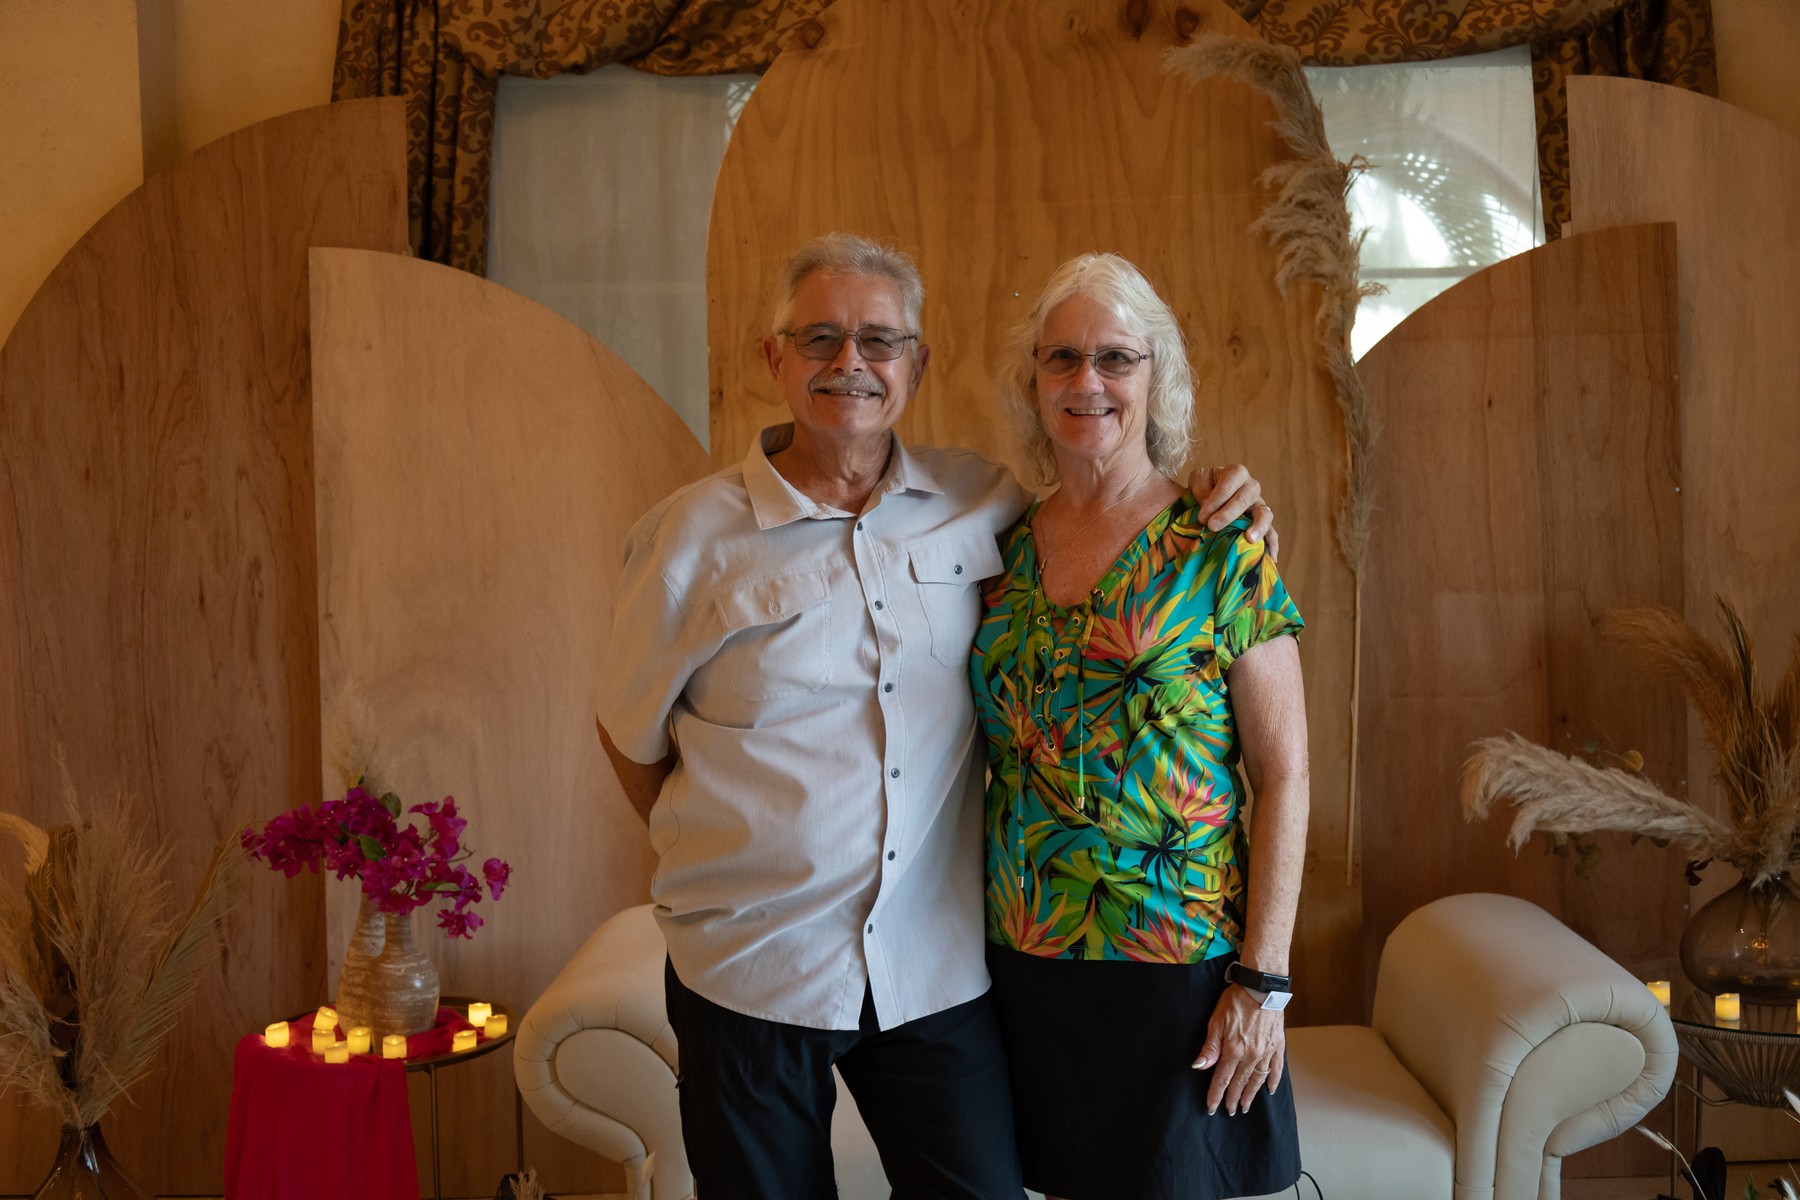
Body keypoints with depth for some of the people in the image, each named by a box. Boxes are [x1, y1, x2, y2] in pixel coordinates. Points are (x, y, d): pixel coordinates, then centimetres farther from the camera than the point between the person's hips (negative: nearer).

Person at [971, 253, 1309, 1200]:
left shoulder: (1219, 553, -7)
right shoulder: (1002, 552, 5)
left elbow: (1285, 775, -8)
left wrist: (1264, 978, -12)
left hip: (1180, 964, -3)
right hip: (1025, 958, 4)